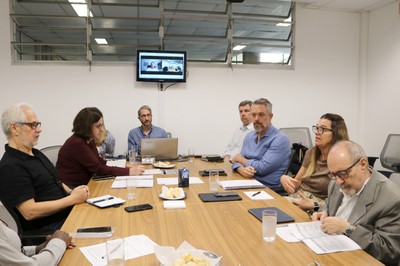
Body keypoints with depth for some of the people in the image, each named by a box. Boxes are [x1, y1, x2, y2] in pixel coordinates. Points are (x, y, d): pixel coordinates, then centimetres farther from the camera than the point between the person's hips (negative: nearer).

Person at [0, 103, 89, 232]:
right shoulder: (10, 167, -14)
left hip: (68, 214, 9)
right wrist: (73, 199, -17)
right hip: (48, 230, -9)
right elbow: (30, 212, -20)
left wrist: (72, 192, 2)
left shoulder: (36, 154, 15)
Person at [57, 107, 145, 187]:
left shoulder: (90, 141, 7)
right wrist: (128, 171, -23)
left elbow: (99, 161, 7)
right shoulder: (77, 144, -20)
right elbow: (99, 169, -21)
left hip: (83, 185, 8)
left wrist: (125, 167, -6)